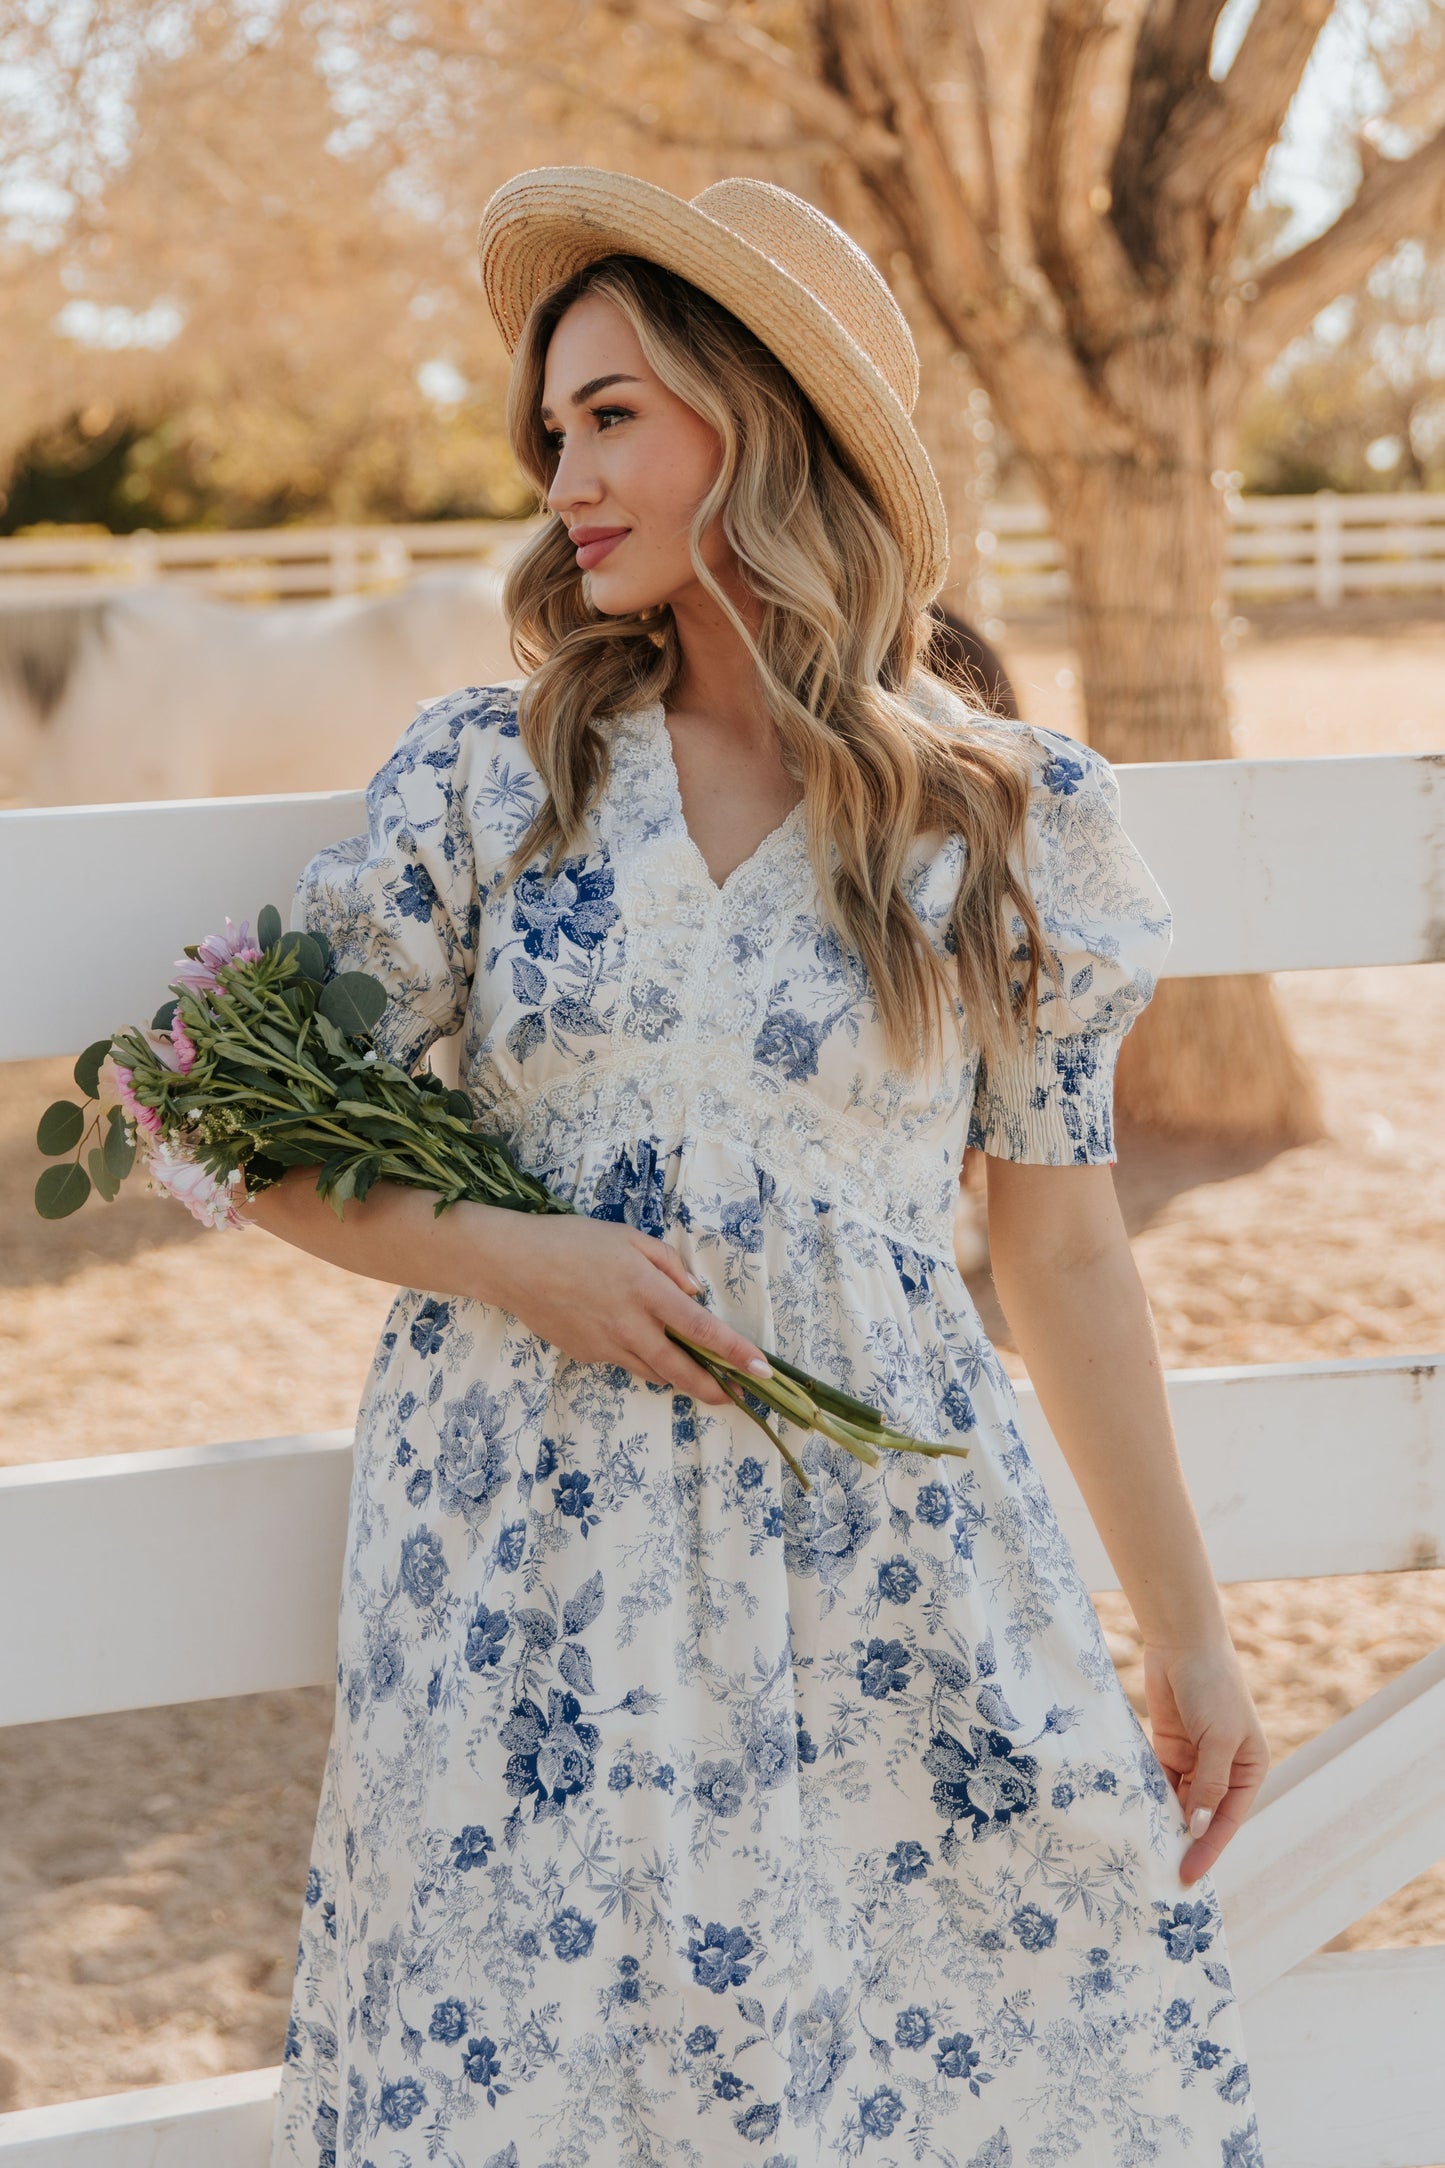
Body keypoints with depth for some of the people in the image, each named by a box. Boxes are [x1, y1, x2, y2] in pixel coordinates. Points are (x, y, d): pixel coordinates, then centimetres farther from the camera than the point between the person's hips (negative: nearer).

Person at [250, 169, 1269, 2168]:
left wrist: (1188, 1632, 9)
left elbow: (1067, 1253, 6)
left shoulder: (1010, 824, 0)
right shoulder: (485, 774, 2)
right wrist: (511, 1258, -13)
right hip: (537, 1551, 1)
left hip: (881, 1560, 0)